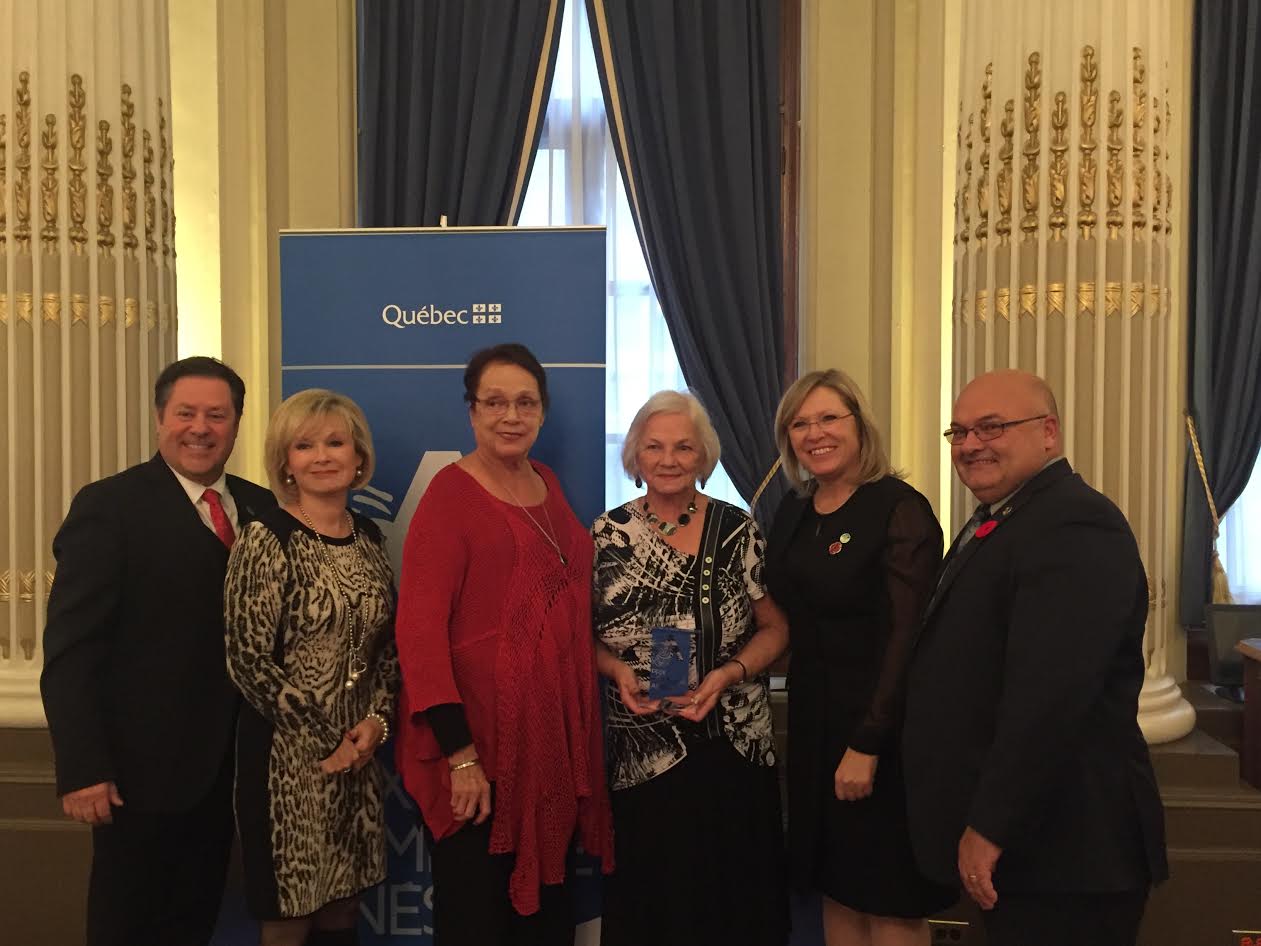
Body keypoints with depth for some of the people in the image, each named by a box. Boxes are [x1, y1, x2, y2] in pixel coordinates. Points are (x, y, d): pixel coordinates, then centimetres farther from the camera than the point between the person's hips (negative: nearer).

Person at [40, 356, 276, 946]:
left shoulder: (259, 506, 6)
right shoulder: (109, 506, -10)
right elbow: (70, 650, -13)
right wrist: (82, 769, -17)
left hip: (228, 764, 5)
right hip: (143, 765, -5)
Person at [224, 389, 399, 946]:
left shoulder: (369, 537, 7)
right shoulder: (267, 539, -10)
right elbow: (250, 660, -13)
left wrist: (377, 719, -4)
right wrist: (324, 741, -11)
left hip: (359, 750, 5)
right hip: (288, 751, -5)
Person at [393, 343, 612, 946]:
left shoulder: (547, 484, 9)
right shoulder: (450, 494, -12)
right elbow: (420, 628, -18)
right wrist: (460, 753, -21)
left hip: (554, 733, 7)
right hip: (478, 740, -6)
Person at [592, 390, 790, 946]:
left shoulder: (738, 530, -1)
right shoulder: (608, 534, 0)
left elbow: (775, 629, 3)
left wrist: (726, 675, -13)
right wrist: (617, 671, -13)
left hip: (731, 747, 0)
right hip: (643, 753, 0)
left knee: (734, 894, 8)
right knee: (650, 897, 9)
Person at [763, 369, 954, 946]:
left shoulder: (900, 509, -14)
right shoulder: (793, 510, 7)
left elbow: (906, 635, -18)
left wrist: (867, 745, -20)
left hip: (879, 727, -6)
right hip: (813, 723, 6)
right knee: (835, 890, 15)